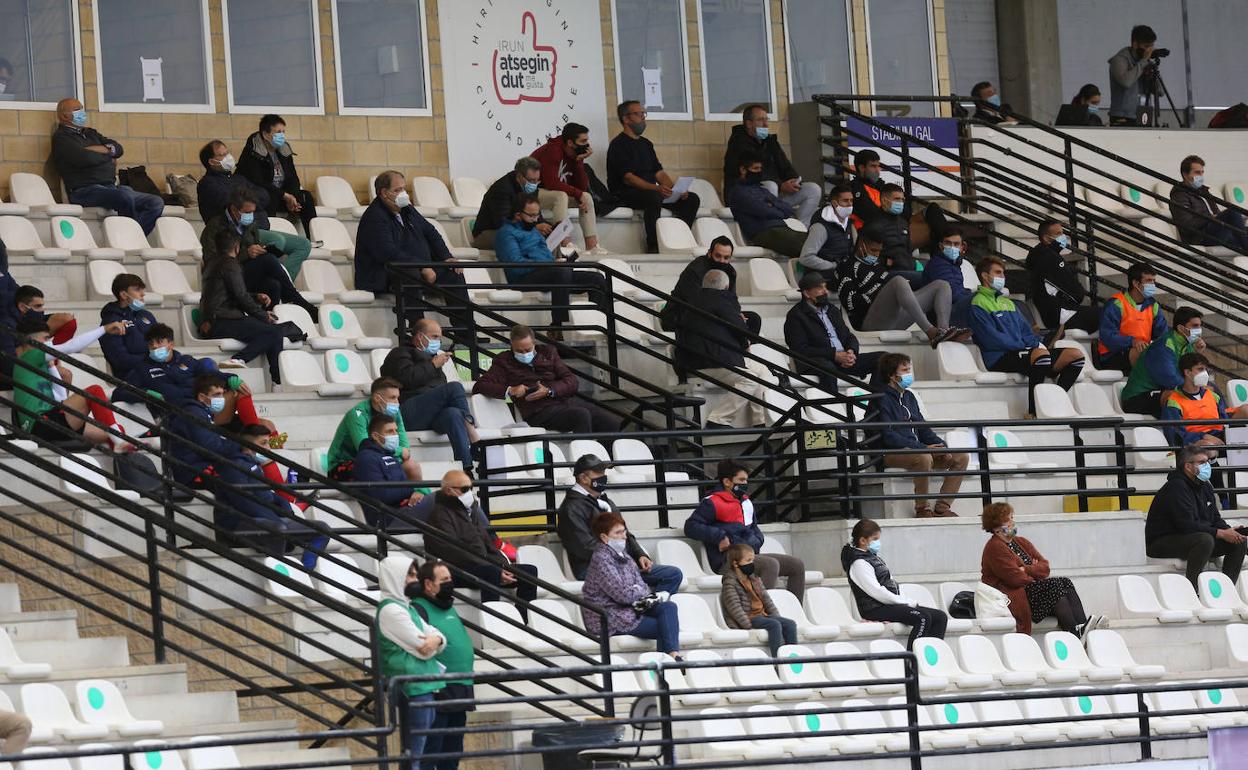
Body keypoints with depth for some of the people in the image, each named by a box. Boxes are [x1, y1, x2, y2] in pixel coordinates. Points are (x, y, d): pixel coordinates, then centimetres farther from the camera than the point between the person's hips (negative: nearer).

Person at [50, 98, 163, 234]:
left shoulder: (90, 133, 28)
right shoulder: (60, 137, 2)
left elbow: (118, 148, 18)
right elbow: (84, 158, -13)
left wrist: (102, 150, -3)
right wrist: (108, 155, 5)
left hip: (110, 187, 8)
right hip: (85, 191, -8)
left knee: (156, 203, -10)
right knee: (125, 196, -36)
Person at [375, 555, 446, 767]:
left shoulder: (406, 607, 18)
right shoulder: (391, 610, -13)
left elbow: (437, 636, 12)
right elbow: (422, 649, -16)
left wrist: (436, 640, -11)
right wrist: (431, 641, 6)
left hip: (424, 684, 10)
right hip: (414, 687, -10)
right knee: (415, 752, -11)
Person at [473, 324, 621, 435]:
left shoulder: (548, 352, 21)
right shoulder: (504, 362, 11)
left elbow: (572, 382, 13)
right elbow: (479, 386, 1)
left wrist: (549, 390, -8)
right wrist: (509, 390, -14)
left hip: (569, 401, 5)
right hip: (541, 411, -5)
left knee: (612, 423, -15)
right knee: (582, 416, -35)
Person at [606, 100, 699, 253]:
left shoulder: (645, 144, 21)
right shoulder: (618, 145, -6)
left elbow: (659, 172, 16)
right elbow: (627, 177, -17)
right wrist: (656, 188, -30)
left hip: (651, 191, 8)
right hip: (625, 194, -8)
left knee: (692, 199, -6)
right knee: (653, 198, -40)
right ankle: (653, 247, -34)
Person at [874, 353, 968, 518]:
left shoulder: (909, 396, 19)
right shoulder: (883, 399, -8)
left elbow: (923, 428, 20)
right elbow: (888, 436, -18)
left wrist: (941, 446, 0)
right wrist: (923, 448, -20)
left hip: (915, 449, 9)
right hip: (891, 454, -9)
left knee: (962, 457, -3)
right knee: (924, 458, -39)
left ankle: (942, 507, -7)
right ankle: (922, 509, -25)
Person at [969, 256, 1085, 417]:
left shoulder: (1008, 302, 30)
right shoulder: (978, 303, 1)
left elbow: (1026, 330, 25)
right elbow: (991, 338, -11)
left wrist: (1036, 344, 1)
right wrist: (1025, 347, -14)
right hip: (1000, 359, -8)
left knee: (1075, 354, -7)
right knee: (1041, 354, -38)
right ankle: (1033, 412, -32)